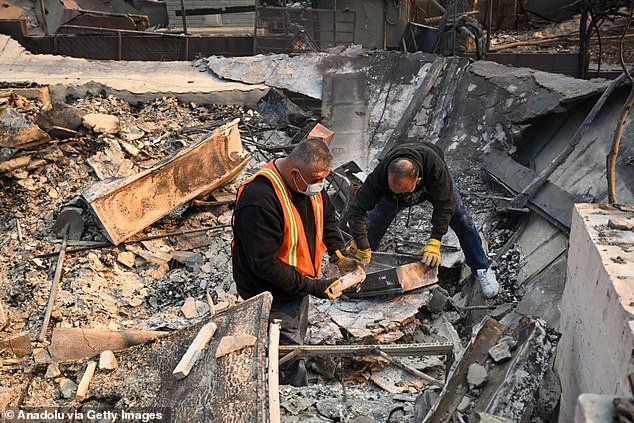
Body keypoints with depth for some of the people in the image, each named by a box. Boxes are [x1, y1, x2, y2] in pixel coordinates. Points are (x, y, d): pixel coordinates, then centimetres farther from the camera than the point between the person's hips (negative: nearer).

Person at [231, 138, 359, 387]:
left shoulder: (311, 181, -6)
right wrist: (312, 286, -26)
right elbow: (264, 264, -31)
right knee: (290, 370, 1)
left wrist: (339, 255, -2)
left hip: (300, 285, 9)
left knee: (295, 346, 27)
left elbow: (327, 216, 13)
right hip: (273, 298, -9)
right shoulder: (259, 200, -34)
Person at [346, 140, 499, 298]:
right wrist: (363, 250, -43)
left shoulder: (435, 166, -48)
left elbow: (444, 204, -41)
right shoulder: (379, 175, -44)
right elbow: (357, 211, -39)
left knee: (462, 220, -10)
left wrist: (434, 243, -48)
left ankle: (481, 269, 10)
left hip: (433, 182, -1)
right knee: (373, 225, -8)